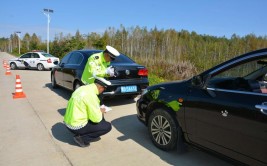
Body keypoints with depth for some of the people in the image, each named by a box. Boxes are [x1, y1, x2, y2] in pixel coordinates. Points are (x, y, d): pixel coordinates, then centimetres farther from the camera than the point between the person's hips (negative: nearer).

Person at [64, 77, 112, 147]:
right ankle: (82, 138, -1)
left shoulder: (83, 88, 3)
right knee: (108, 126, -1)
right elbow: (96, 119, -19)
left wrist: (99, 109, 13)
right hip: (76, 127, -9)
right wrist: (101, 111, 1)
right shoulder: (91, 95, -23)